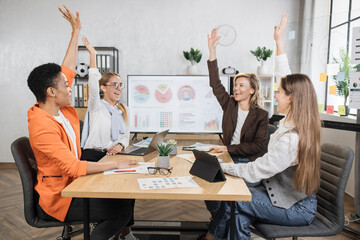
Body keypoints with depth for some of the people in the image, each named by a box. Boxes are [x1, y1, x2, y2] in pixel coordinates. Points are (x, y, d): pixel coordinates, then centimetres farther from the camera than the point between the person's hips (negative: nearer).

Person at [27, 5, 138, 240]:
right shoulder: (42, 126, -27)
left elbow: (68, 69, 8)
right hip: (58, 198, -9)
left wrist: (76, 31, 12)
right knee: (123, 209, -16)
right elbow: (73, 167, -30)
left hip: (71, 185, 9)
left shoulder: (59, 109, -2)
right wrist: (114, 164, -24)